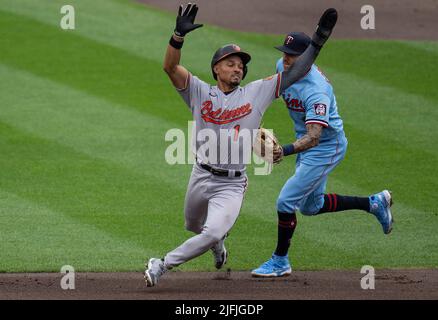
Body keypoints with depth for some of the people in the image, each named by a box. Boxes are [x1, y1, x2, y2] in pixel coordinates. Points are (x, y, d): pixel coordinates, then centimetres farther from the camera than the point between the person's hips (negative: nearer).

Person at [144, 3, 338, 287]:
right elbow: (170, 67, -13)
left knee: (212, 232, -22)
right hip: (202, 177, 2)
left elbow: (294, 73, 0)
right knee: (194, 227, 22)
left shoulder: (256, 93, 2)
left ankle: (163, 265, -10)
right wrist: (179, 35, -31)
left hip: (232, 185, -2)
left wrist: (319, 39, -10)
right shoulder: (201, 93, 1)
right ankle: (218, 242, 57)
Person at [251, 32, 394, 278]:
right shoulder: (283, 67, -10)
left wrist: (285, 151, -57)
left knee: (286, 202, -10)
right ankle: (374, 203, 33)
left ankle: (280, 262, 7)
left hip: (326, 148, -9)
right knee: (311, 206, 20)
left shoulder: (316, 91, -34)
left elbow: (314, 138, -44)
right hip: (306, 144, 9)